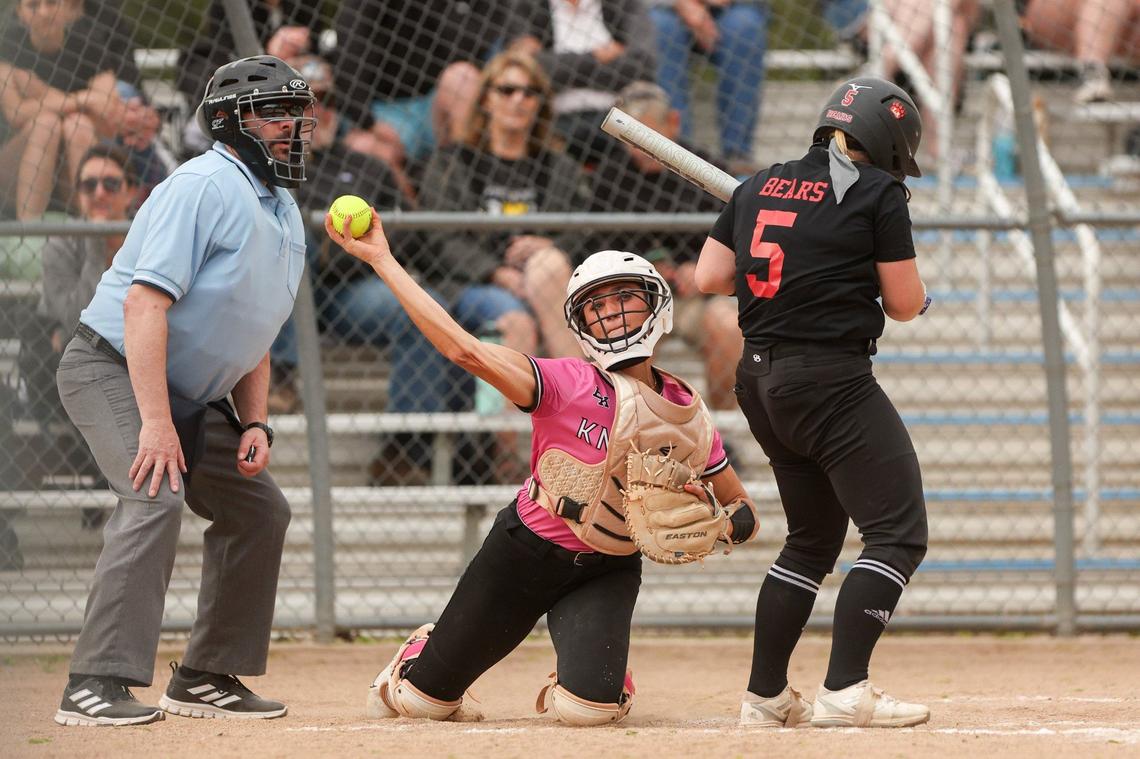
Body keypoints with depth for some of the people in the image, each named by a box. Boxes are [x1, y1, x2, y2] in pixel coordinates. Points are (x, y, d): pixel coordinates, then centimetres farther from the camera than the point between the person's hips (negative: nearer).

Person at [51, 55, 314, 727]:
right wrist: (156, 421, -32)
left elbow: (253, 331, 19)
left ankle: (206, 678, 20)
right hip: (111, 369, -10)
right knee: (157, 496, -28)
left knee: (260, 510, 12)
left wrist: (254, 424, 5)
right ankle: (96, 688, -32)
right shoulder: (204, 187, -19)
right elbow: (145, 301, -27)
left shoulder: (287, 216, 11)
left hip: (192, 393, 10)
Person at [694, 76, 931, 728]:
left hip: (761, 378, 8)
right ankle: (845, 692, -18)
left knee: (813, 538, 20)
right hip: (834, 379, -8)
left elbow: (710, 276, 11)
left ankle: (765, 696, 18)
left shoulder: (759, 187, 13)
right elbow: (905, 304, -3)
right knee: (900, 534, -7)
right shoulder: (877, 193, -5)